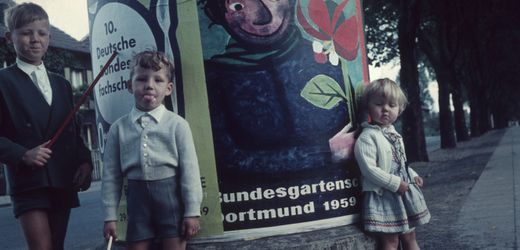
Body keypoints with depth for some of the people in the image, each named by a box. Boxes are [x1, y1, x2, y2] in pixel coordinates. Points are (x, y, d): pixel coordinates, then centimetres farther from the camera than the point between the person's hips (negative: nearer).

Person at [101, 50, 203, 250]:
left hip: (170, 194, -2)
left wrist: (192, 211, -7)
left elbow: (189, 169, -4)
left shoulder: (176, 124, -3)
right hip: (137, 196, 2)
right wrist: (110, 216, 4)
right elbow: (111, 174, 5)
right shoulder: (118, 128, 3)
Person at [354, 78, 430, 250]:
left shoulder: (394, 135, 13)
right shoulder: (367, 137, -16)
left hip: (404, 191, 9)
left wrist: (412, 175, 9)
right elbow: (369, 169, -24)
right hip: (383, 195, -9)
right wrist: (395, 183, -23)